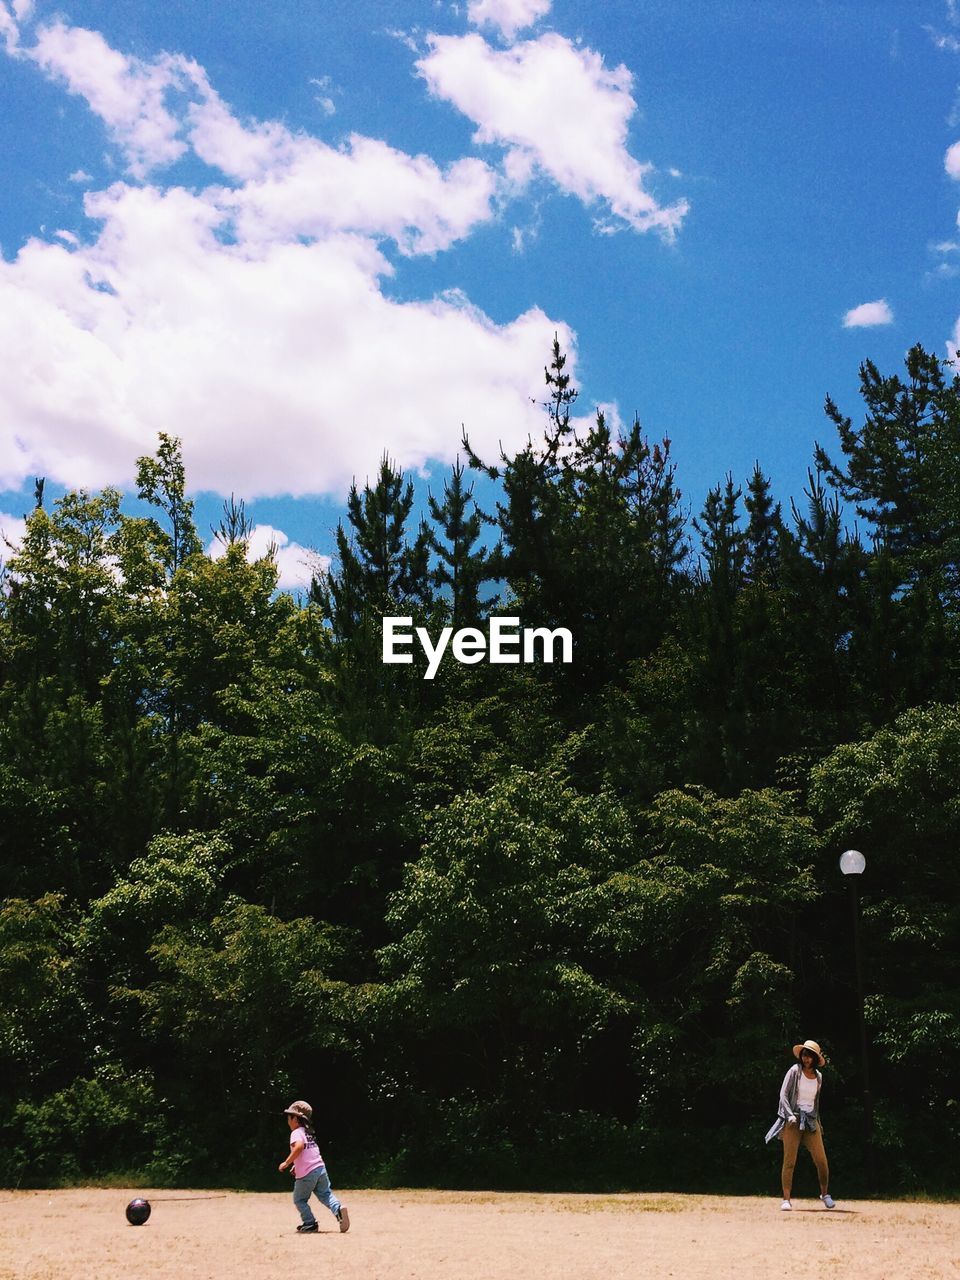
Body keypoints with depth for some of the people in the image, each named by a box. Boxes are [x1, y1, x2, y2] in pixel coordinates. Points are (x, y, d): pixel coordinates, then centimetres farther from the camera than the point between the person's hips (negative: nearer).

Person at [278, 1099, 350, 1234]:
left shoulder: (296, 1133, -10)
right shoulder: (310, 1132, 18)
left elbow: (299, 1147, -30)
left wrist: (286, 1163, -24)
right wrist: (296, 1165, 26)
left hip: (306, 1174, -7)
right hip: (320, 1167, 7)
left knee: (299, 1200, 11)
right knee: (325, 1194, 9)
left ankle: (310, 1224, 9)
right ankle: (338, 1209, -17)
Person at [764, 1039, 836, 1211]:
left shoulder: (818, 1076, 12)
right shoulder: (794, 1071, -2)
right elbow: (783, 1095, -5)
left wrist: (818, 1122, 19)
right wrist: (790, 1115, -17)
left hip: (811, 1121, 4)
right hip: (793, 1120, -4)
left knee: (821, 1160, -3)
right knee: (789, 1161, -6)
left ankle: (825, 1194, 18)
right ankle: (786, 1199, -2)